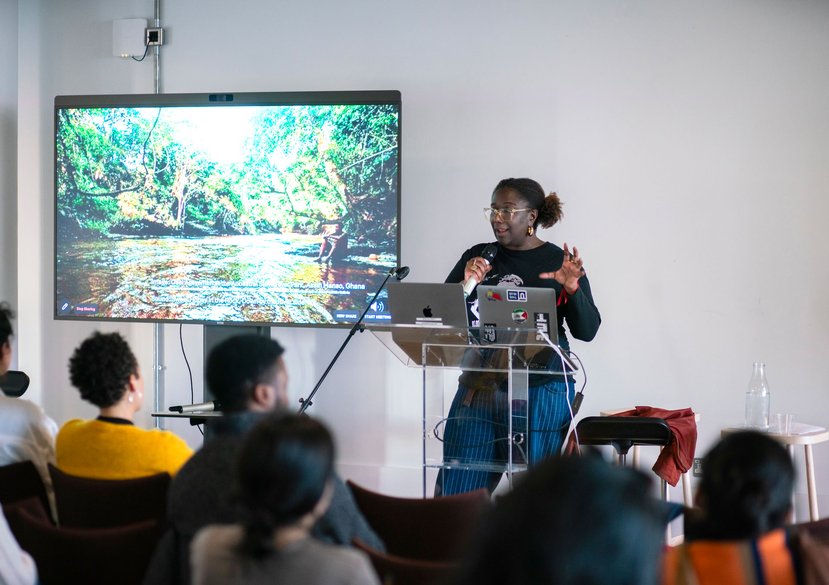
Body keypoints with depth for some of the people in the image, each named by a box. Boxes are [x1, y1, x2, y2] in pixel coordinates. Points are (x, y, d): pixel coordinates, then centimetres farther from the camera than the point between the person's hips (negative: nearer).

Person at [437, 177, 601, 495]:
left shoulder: (559, 263, 1)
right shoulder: (477, 257, 11)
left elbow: (587, 331, -3)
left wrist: (572, 289, -20)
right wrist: (466, 283, -10)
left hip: (539, 390, -3)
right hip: (478, 387, 3)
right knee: (455, 493, 3)